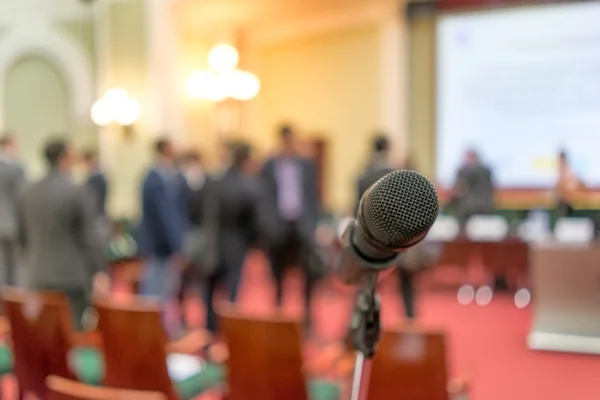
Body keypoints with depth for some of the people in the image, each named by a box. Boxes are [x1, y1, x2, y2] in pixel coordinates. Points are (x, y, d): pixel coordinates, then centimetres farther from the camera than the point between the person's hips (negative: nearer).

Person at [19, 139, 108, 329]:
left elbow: (23, 235, 15)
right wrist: (99, 271, -8)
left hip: (36, 279, 6)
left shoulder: (29, 193, 7)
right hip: (71, 277, -6)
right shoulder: (77, 193, -13)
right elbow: (89, 237, -13)